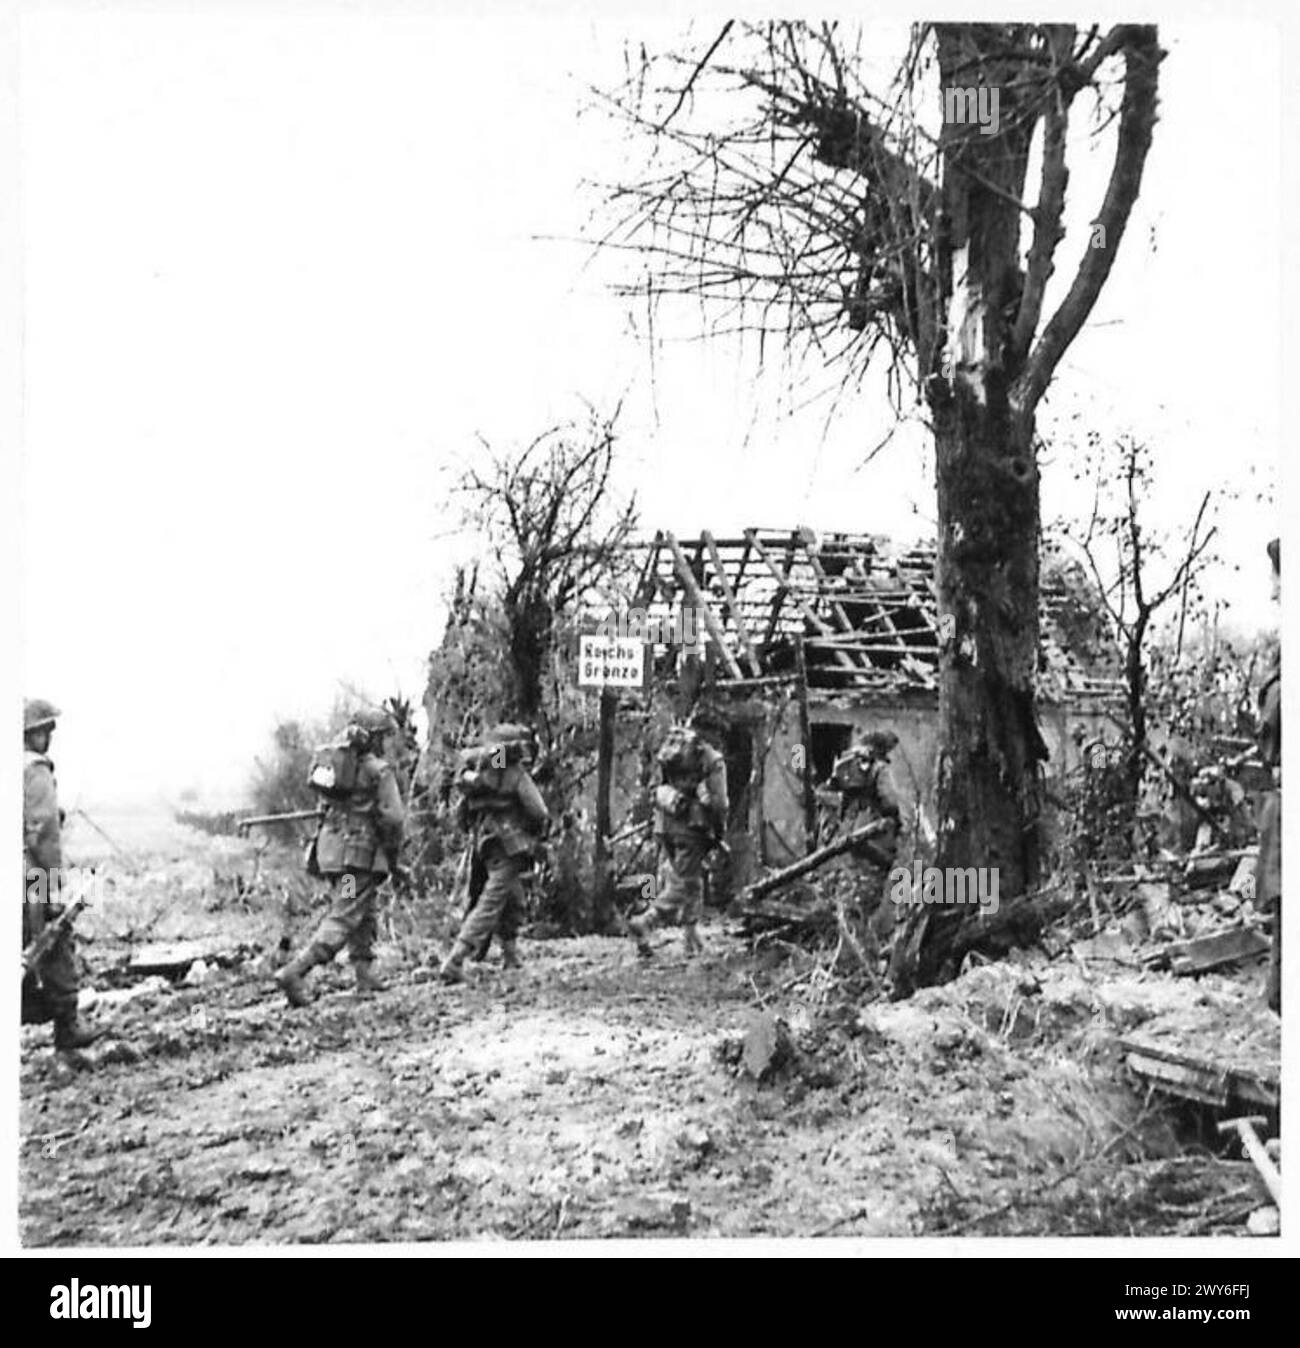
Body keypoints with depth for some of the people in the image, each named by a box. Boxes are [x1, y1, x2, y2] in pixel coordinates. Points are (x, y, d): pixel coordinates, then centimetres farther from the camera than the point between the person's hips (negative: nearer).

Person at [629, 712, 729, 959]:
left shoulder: (669, 749, 11)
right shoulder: (712, 759, -6)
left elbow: (659, 786, 15)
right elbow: (718, 802, -7)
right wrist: (719, 832, 5)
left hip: (664, 824, 7)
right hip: (691, 826, -7)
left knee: (690, 881, 19)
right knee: (684, 883, -1)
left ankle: (692, 940, 23)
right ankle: (646, 922, -19)